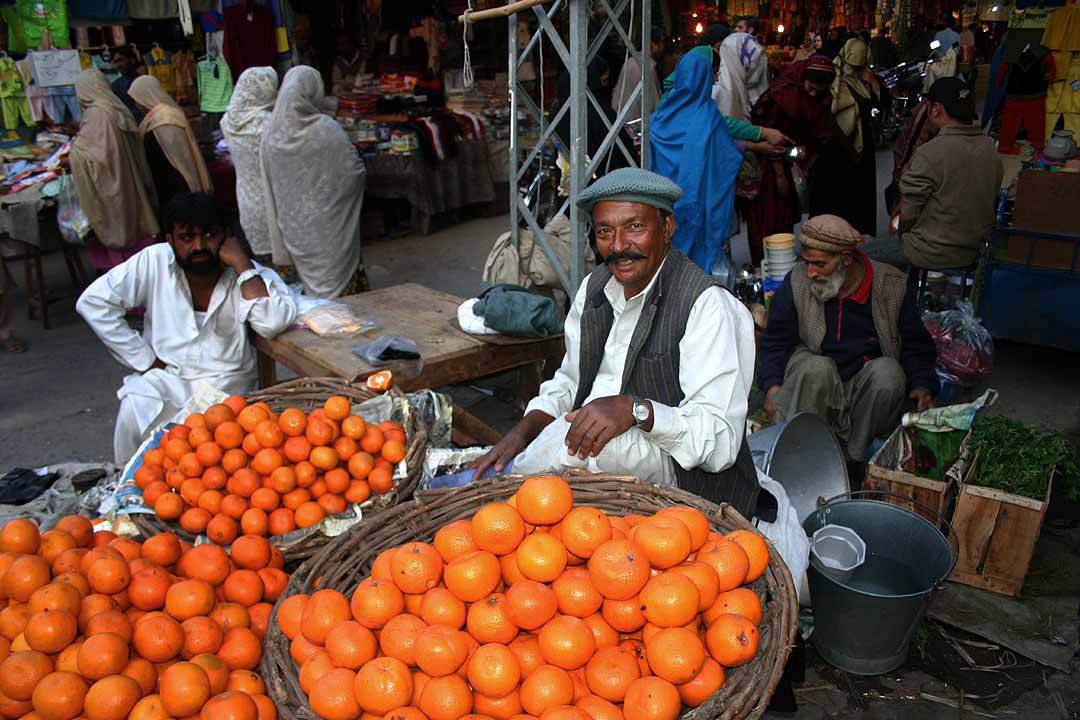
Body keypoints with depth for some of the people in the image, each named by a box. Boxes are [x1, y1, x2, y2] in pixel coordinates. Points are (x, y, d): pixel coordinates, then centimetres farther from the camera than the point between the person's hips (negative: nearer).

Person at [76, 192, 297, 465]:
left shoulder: (250, 275, -7)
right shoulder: (154, 261, -1)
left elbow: (273, 324, -27)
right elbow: (93, 302, 0)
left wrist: (242, 265, -21)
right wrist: (143, 359, -3)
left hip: (226, 381, -2)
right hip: (166, 377, 2)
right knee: (134, 413, -26)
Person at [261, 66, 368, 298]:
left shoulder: (272, 134, -2)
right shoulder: (326, 129, -17)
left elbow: (270, 187, 3)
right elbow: (355, 172, -13)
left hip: (294, 225, 5)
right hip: (327, 224, -4)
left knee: (310, 281, 15)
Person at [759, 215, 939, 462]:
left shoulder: (892, 286, -2)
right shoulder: (796, 283, -4)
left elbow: (916, 344, 8)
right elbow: (775, 341, 3)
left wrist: (923, 385, -10)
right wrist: (772, 386, -13)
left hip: (866, 386, 1)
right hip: (813, 380, -1)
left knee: (889, 371, -31)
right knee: (818, 366, -34)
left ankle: (853, 456, -20)